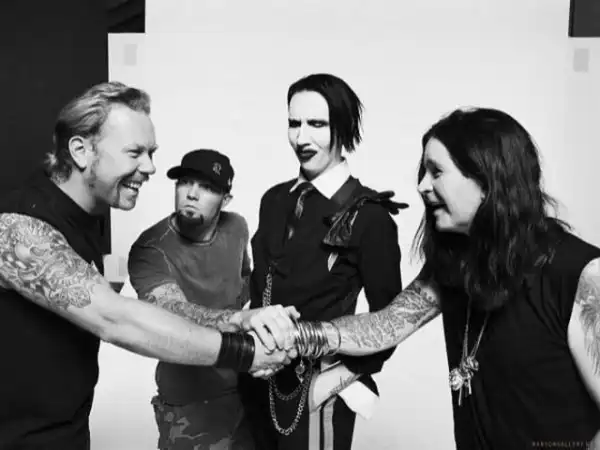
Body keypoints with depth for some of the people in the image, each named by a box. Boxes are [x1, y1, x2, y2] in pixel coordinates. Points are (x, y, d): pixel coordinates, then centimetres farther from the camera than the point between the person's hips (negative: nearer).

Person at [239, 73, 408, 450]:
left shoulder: (368, 214, -14)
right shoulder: (276, 200, 3)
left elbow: (388, 315, -9)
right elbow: (259, 287, 9)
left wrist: (340, 376, -13)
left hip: (315, 389, -5)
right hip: (261, 381, 5)